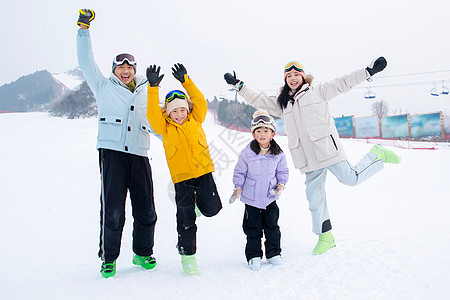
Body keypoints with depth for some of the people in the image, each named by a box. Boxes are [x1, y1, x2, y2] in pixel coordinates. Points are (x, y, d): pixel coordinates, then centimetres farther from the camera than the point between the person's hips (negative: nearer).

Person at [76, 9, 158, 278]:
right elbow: (87, 62, 7)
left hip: (139, 154, 3)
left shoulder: (146, 93, 21)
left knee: (146, 210, 3)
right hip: (111, 152, -2)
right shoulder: (104, 87, 15)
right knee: (112, 210, -7)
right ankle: (108, 258, 10)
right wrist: (84, 28, -1)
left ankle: (143, 253, 22)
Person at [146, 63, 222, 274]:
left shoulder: (195, 120, 8)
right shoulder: (164, 127, 1)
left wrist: (185, 81, -9)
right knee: (186, 218, 2)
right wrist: (153, 87, -20)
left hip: (203, 171, 2)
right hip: (182, 177, -2)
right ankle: (187, 253, 19)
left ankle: (198, 197, 33)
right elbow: (152, 113, -13)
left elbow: (200, 101, -2)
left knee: (212, 208, 0)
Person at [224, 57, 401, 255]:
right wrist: (238, 85, 14)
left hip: (327, 148, -4)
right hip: (309, 158, 4)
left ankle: (377, 155, 25)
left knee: (351, 179, -3)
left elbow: (343, 83, 5)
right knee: (314, 197, 5)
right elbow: (258, 100, 20)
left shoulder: (318, 91, 7)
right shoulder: (281, 103, 18)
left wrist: (370, 70, -1)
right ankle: (325, 236, 17)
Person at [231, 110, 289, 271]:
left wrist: (281, 184, -6)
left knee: (272, 226, 10)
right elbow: (240, 171, -1)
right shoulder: (247, 152, -10)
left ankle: (273, 253, 26)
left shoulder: (278, 154, -4)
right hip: (251, 197, -2)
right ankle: (254, 255, 19)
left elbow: (283, 171, 9)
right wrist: (238, 188, -9)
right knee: (253, 228, 6)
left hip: (270, 197, 2)